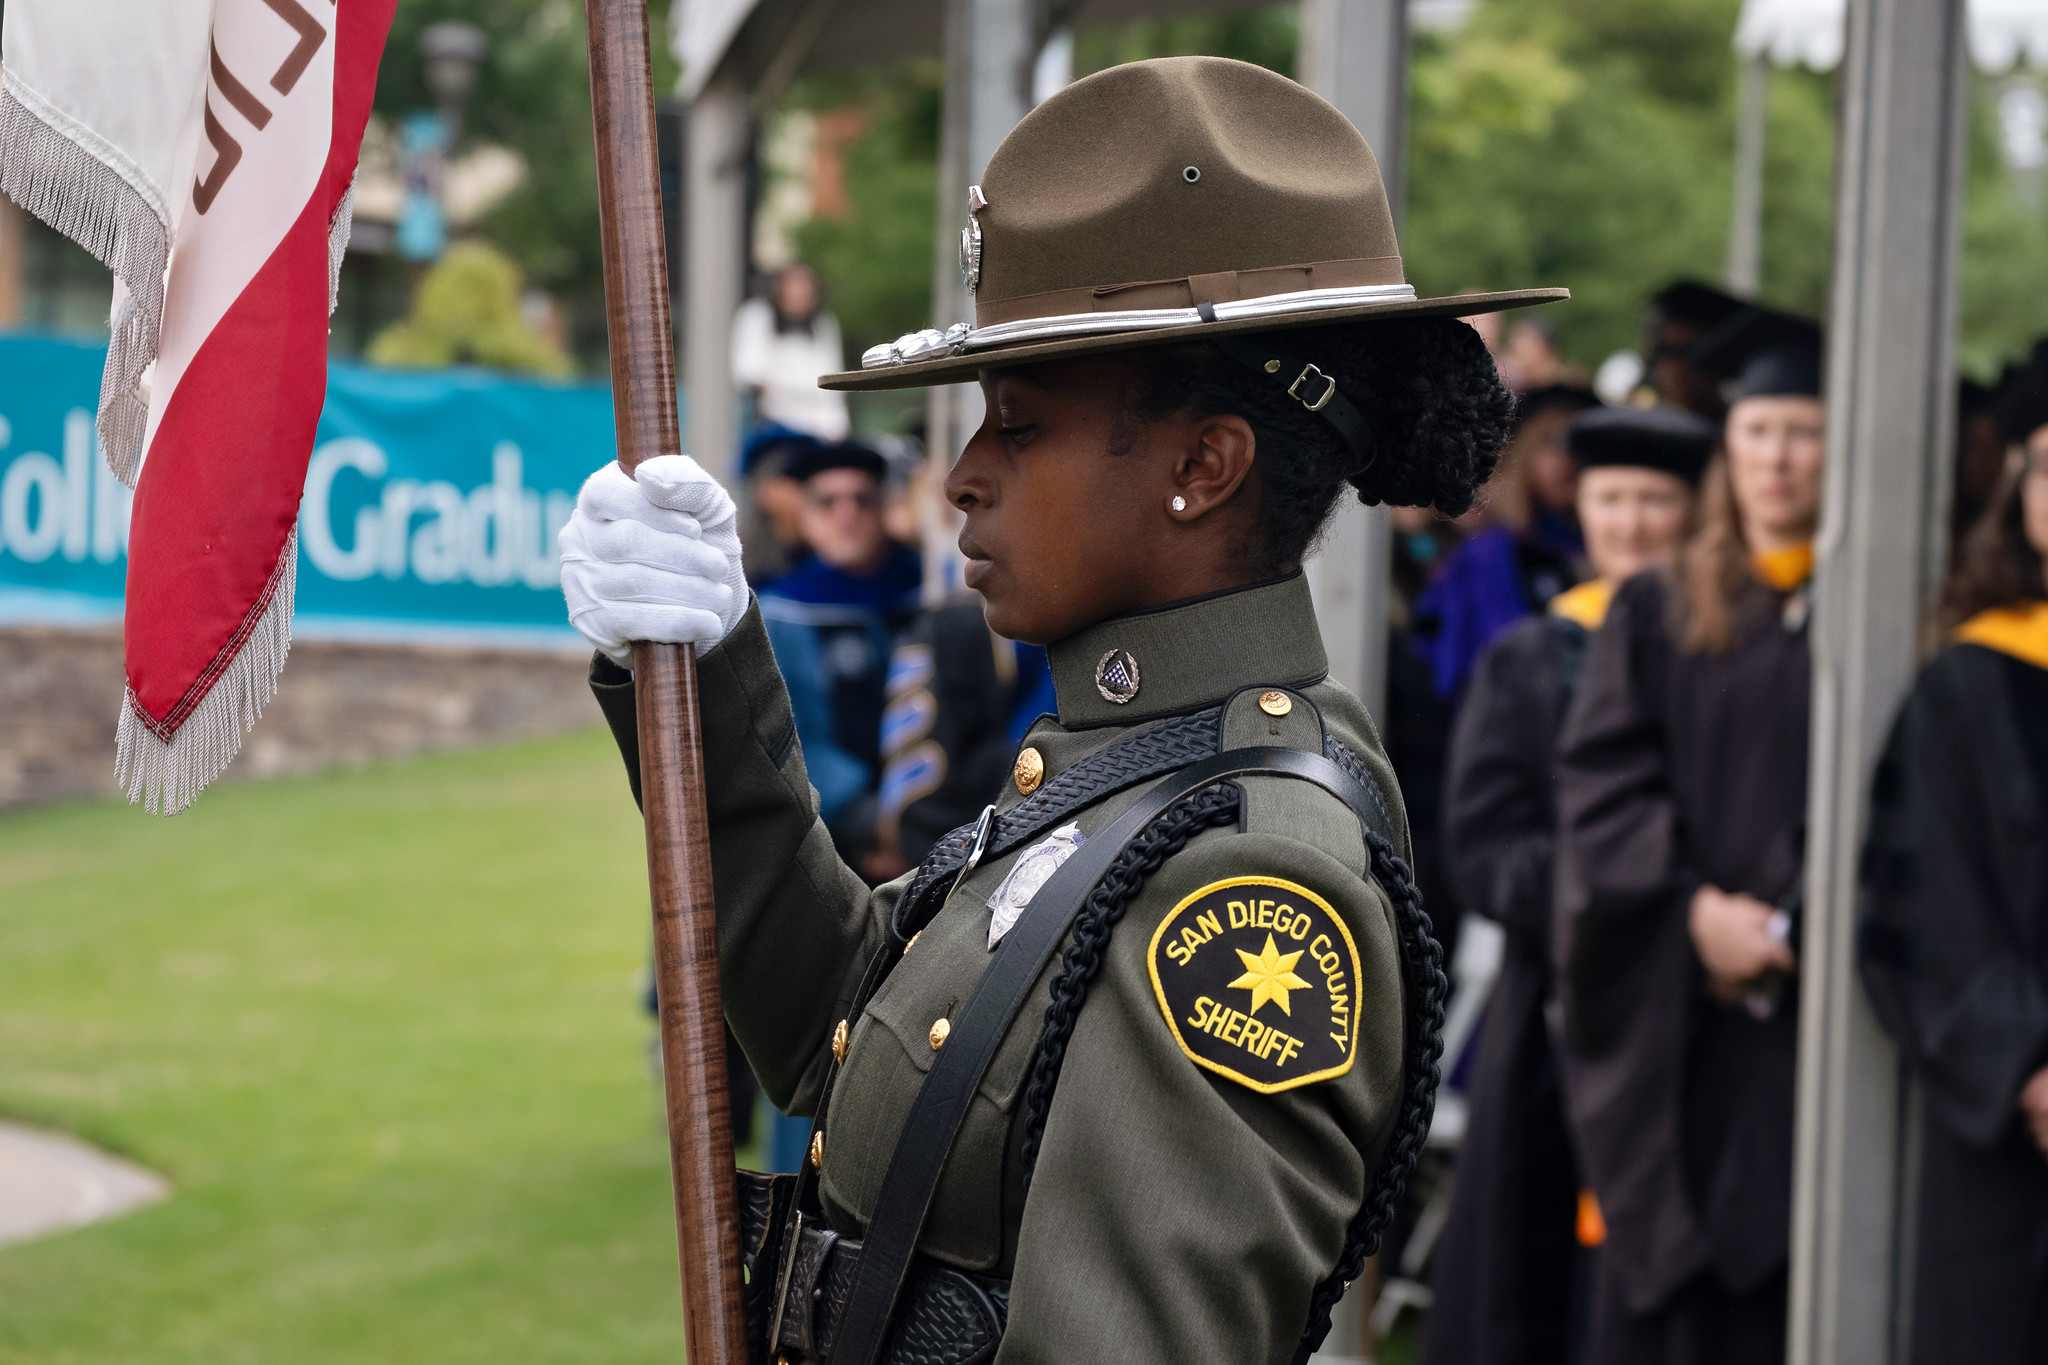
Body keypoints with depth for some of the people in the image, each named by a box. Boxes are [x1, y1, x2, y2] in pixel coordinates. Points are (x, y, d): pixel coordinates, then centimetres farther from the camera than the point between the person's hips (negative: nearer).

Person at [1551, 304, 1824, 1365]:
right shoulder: (1656, 618, 11)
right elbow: (1600, 781, 1)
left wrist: (1790, 925, -14)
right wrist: (1698, 908, -14)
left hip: (1811, 1017, -1)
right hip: (1671, 1016, 1)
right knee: (1657, 1270, 2)